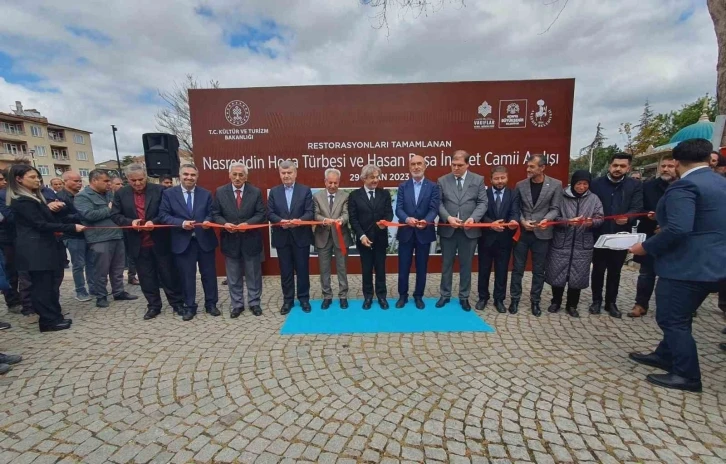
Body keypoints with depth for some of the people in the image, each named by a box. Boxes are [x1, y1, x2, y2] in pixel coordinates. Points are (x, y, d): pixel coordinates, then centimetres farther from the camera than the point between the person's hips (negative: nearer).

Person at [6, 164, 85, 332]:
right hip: (35, 249, -10)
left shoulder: (33, 197, 16)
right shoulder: (23, 201, -15)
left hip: (40, 247, 10)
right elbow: (41, 225, -20)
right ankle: (49, 321, 4)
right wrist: (72, 227, -22)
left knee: (48, 284, 11)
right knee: (43, 286, -3)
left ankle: (54, 317, 18)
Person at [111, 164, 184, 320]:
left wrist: (154, 221, -21)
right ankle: (153, 306, 25)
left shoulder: (159, 190, -4)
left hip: (160, 241, -2)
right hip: (138, 244, 3)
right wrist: (130, 221, -15)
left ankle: (177, 303, 19)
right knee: (146, 276, 12)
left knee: (168, 274, 6)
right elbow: (115, 215, 4)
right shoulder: (121, 193, 5)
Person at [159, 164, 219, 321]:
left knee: (209, 274, 9)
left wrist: (208, 221, -17)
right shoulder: (168, 193, 3)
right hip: (183, 241, -1)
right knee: (187, 276, 7)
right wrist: (181, 223, -17)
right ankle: (189, 307, 22)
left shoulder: (206, 194, 7)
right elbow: (163, 216, -2)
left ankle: (211, 304, 23)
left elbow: (211, 214, 6)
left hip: (204, 240, 1)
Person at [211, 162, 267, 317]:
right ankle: (237, 305, 26)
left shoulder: (256, 192, -1)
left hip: (251, 240, -1)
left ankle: (255, 303, 25)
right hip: (230, 240, 1)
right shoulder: (220, 192, 2)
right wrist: (224, 224, -16)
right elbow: (215, 214, 3)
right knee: (234, 277, 11)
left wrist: (247, 223, -19)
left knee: (254, 275, 10)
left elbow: (261, 214, -4)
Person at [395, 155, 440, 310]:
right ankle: (403, 295, 24)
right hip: (406, 232, 1)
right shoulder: (403, 186, 6)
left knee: (422, 267, 10)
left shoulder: (433, 186, 2)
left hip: (424, 233, -1)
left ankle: (418, 296, 26)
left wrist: (426, 221, -28)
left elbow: (434, 209, -8)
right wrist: (407, 219, -25)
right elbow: (398, 209, -4)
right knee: (403, 267, 7)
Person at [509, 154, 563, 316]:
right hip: (521, 232, 1)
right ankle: (515, 299, 20)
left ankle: (535, 301, 23)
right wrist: (523, 221, -13)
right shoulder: (520, 185, 2)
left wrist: (546, 219, -22)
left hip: (542, 234, -1)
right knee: (518, 268, 7)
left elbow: (555, 209, -3)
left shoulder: (556, 185, -2)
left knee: (539, 270, 8)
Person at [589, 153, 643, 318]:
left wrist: (627, 218, -28)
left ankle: (611, 302, 24)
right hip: (599, 235, -1)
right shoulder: (596, 183, 1)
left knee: (615, 271, 12)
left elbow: (637, 208, -8)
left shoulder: (635, 186, 3)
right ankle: (596, 300, 22)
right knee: (598, 269, 8)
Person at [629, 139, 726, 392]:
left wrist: (646, 247, -18)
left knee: (670, 319, 3)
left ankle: (687, 375, 14)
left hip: (687, 265, -10)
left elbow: (678, 229, -31)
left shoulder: (684, 186, -19)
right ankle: (665, 356, 35)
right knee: (678, 316, 21)